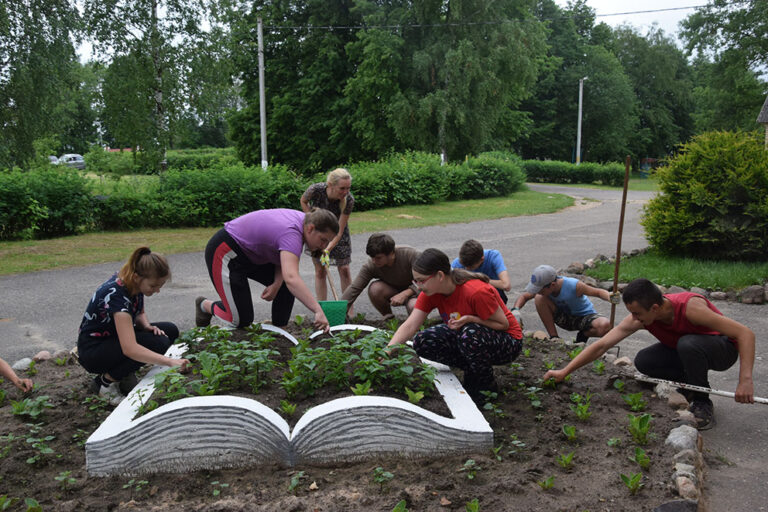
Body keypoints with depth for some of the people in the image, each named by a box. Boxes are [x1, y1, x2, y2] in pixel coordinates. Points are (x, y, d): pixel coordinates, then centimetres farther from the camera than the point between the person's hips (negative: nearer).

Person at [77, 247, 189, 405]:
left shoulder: (135, 285, -9)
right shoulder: (116, 295, -33)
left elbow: (140, 313, 12)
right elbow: (129, 348, -43)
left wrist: (147, 326, -11)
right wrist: (169, 361, -48)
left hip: (115, 337, 8)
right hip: (92, 351, -8)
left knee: (170, 331, -7)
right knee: (157, 343, -28)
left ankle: (125, 373, 4)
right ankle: (106, 381, -9)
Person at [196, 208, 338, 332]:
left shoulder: (305, 220, -6)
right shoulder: (291, 233, -35)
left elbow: (285, 256, 4)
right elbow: (291, 278, -50)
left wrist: (276, 284, -13)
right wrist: (318, 311, -55)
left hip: (250, 253, 10)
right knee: (241, 321, -7)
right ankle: (205, 305, 19)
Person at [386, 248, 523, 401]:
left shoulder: (477, 291, -31)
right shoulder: (431, 293, -11)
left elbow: (504, 324, -20)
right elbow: (409, 326, -17)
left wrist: (470, 319, -35)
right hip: (469, 336, 6)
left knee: (470, 333, -39)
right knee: (422, 342, -15)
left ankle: (486, 384, -9)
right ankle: (473, 370, 3)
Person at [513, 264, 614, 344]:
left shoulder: (574, 285, -32)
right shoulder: (543, 285, -19)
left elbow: (599, 292, -22)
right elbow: (523, 296, -6)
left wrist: (610, 298, -45)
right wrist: (515, 310, -26)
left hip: (584, 316, -3)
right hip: (564, 317, 3)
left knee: (605, 326, -36)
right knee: (539, 299, -23)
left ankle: (583, 335, 1)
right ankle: (554, 338, -9)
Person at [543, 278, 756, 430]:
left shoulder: (690, 306, -36)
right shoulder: (639, 317, -20)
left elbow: (745, 333, -34)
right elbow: (601, 345, -18)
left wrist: (745, 380, -42)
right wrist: (564, 371, -21)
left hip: (723, 349, -5)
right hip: (684, 350, 5)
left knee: (688, 344, -36)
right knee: (643, 361, -19)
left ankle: (703, 404, -14)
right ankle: (690, 385, 5)